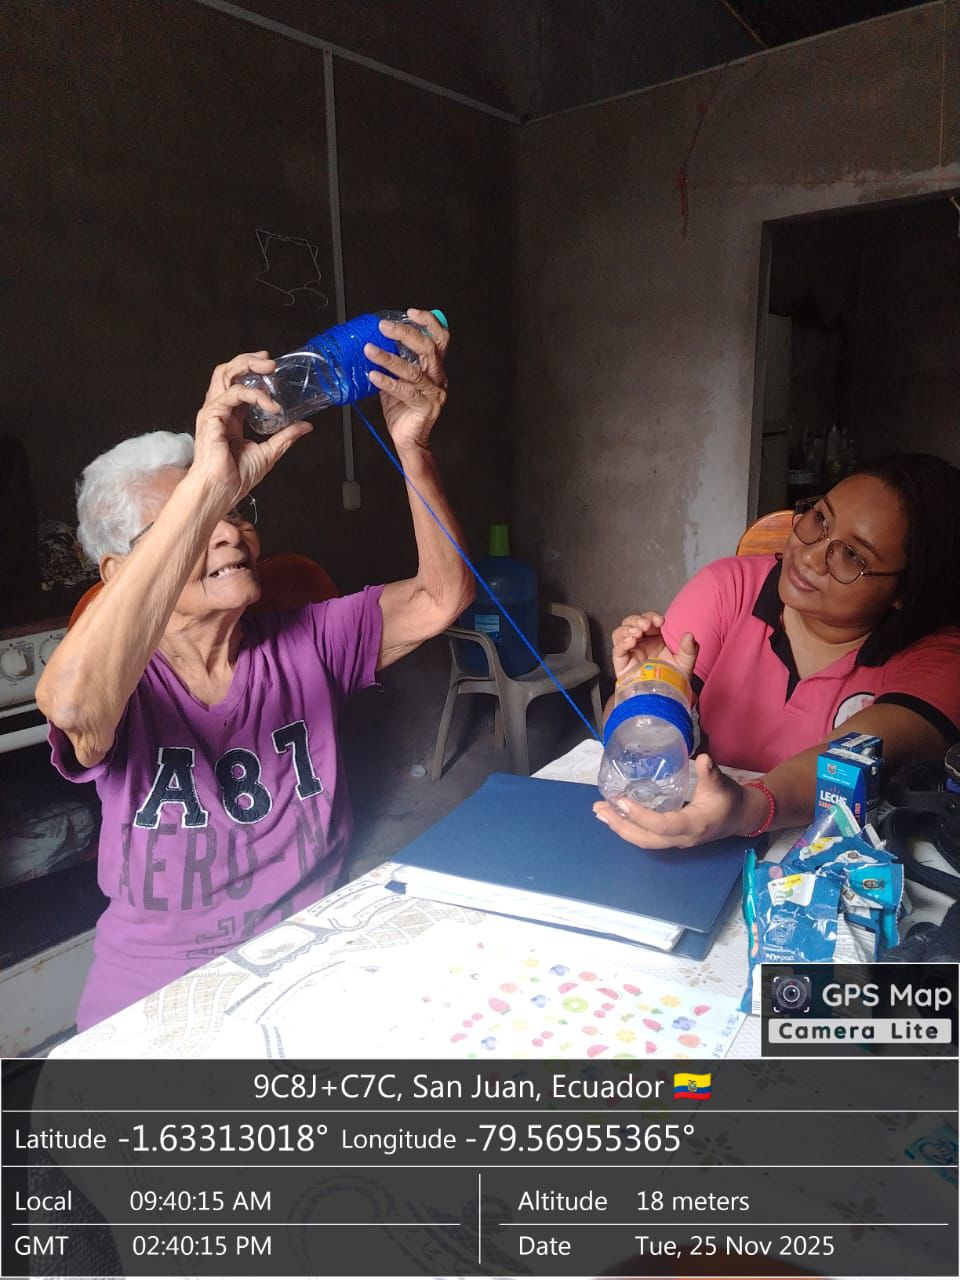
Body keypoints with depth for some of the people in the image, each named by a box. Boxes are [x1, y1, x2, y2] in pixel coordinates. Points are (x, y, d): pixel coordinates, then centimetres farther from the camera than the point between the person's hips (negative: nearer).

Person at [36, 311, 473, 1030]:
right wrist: (205, 485, -36)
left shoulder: (307, 643, 2)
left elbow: (442, 598, -8)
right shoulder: (125, 685, -9)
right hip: (161, 996, -1)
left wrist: (413, 447, -22)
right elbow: (74, 704, -33)